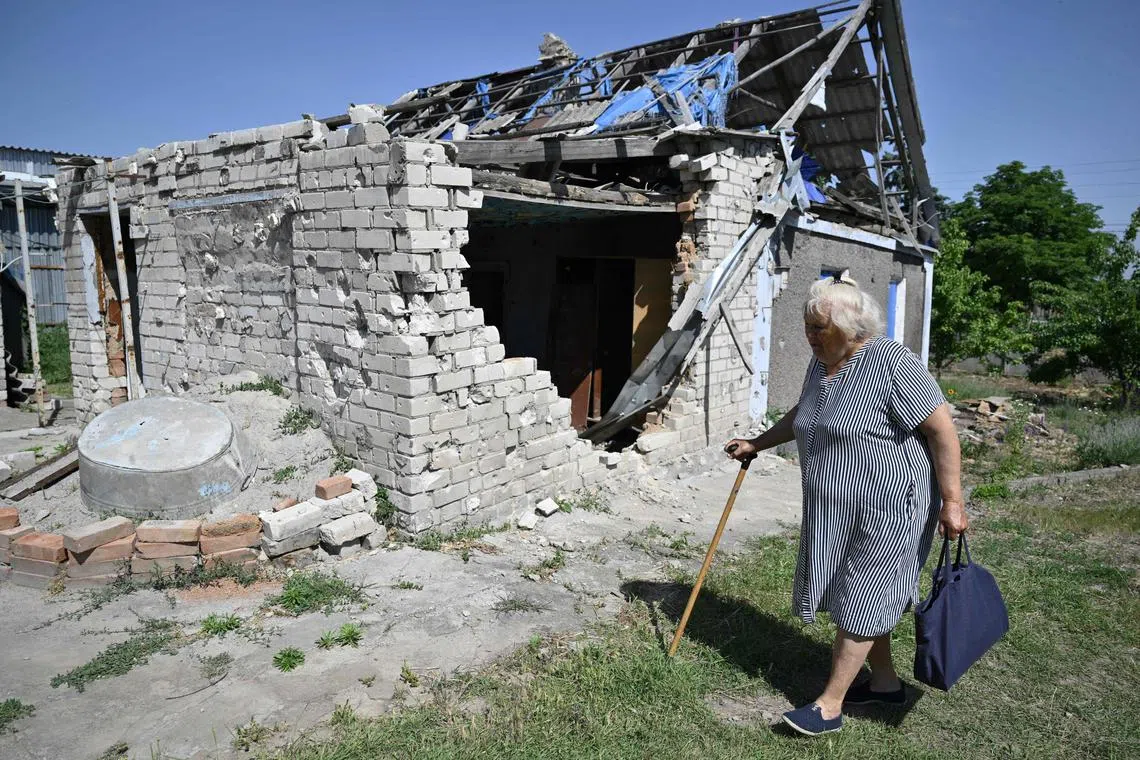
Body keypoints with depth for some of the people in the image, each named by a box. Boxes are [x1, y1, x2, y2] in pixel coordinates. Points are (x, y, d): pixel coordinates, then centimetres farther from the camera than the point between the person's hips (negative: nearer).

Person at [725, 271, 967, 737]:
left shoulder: (891, 362, -19)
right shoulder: (821, 364, 7)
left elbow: (941, 428, -19)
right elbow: (800, 416, 25)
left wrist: (951, 502, -20)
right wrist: (756, 445, 26)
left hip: (884, 509, -8)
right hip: (836, 510, 8)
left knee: (860, 602, 2)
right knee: (863, 596, 18)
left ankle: (830, 705, 12)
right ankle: (885, 682, 36)